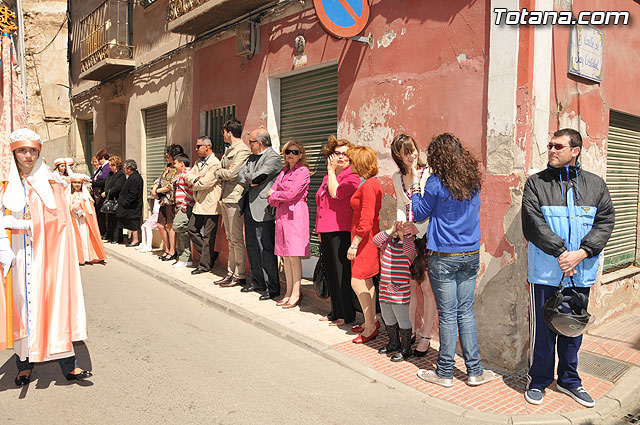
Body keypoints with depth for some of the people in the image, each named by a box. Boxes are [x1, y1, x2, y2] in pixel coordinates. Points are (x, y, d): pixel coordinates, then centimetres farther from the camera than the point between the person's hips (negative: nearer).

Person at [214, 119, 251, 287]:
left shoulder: (243, 150, -11)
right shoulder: (228, 150, 21)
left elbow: (231, 173, -18)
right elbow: (221, 170, 20)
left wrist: (219, 173, 0)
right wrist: (223, 174, -1)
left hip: (234, 198, -10)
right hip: (225, 198, 10)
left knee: (236, 238, -6)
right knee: (230, 238, 13)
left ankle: (240, 276, 1)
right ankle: (231, 272, 20)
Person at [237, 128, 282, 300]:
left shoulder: (273, 158, -9)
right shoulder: (252, 157, 18)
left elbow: (256, 177, -17)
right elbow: (240, 177, 11)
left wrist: (247, 177, 2)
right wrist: (250, 181, -7)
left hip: (263, 210, -9)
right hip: (249, 208, 9)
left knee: (266, 250, -6)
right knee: (252, 247, 15)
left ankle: (272, 288, 1)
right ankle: (257, 282, 28)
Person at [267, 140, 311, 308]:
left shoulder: (303, 172, -5)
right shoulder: (283, 172, 18)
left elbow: (291, 194, -15)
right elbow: (271, 196, 14)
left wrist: (274, 195, 0)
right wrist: (279, 198, -7)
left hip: (295, 215, -7)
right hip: (282, 214, 8)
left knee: (294, 255, -8)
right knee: (285, 255, 8)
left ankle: (296, 294, -1)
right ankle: (289, 292, 16)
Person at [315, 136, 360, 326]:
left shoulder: (352, 177, -7)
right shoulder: (329, 176, 19)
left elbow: (336, 193, -23)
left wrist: (331, 170, -11)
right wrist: (320, 230, 22)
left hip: (341, 231, -8)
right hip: (326, 231, 9)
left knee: (342, 274, -3)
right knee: (331, 273, 14)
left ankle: (346, 315, 8)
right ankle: (335, 312, 25)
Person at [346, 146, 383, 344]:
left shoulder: (368, 186, -19)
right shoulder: (372, 182, 13)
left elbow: (366, 220, -22)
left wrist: (354, 245, -19)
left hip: (365, 239, -10)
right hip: (366, 238, 10)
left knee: (357, 282, -5)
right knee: (366, 282, 15)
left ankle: (370, 326, 5)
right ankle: (372, 322, 25)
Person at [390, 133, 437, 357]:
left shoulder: (428, 173, -9)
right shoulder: (397, 177, 10)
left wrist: (419, 229, -18)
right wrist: (401, 222, -1)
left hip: (427, 234, -5)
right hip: (408, 235, 5)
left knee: (427, 286, -2)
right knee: (413, 286, 11)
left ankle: (426, 337, 10)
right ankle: (415, 331, 27)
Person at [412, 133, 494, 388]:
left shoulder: (436, 182, -12)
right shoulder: (473, 181, 4)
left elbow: (419, 215, -2)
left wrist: (415, 184, 5)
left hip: (443, 257, -5)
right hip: (471, 254, 5)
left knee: (447, 315, 3)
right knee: (466, 312, 13)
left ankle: (445, 373, 16)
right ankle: (475, 371, 19)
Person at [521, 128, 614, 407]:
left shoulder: (596, 185, 7)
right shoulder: (536, 183, -1)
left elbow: (605, 222, 0)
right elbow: (533, 223, -10)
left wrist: (581, 253, -14)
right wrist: (560, 252, -18)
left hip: (580, 273, 3)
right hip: (546, 272, -3)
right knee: (542, 329, 4)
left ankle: (569, 380, 33)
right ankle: (538, 381, 22)